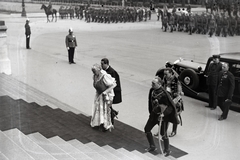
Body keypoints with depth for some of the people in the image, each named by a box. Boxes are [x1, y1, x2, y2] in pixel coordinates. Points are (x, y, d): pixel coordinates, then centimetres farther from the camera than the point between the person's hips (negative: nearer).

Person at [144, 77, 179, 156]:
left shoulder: (163, 94, -27)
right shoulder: (152, 90, -6)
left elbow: (170, 106, -22)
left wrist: (164, 113, -31)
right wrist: (151, 112, 16)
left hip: (163, 115, -7)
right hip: (154, 114, 8)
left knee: (163, 133, 0)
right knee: (147, 129, 11)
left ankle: (167, 150, 25)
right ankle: (152, 147, 31)